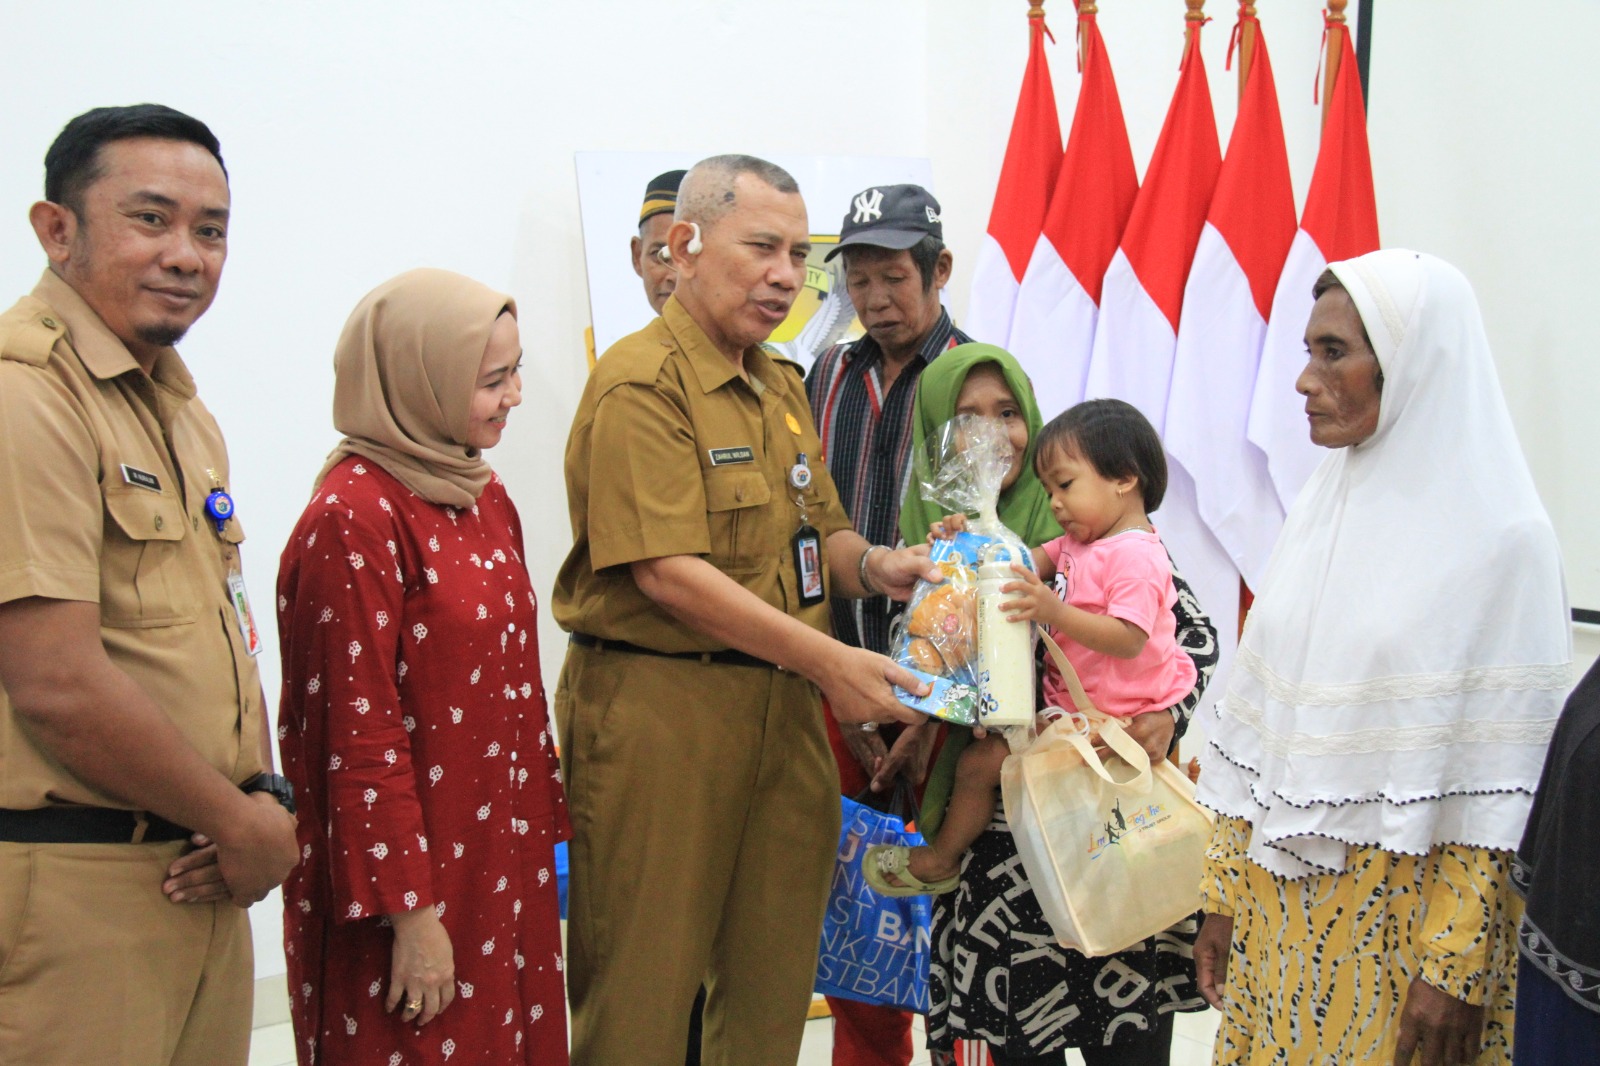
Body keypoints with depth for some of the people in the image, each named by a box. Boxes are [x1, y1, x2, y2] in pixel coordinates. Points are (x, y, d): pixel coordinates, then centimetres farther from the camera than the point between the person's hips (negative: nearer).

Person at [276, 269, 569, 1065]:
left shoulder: (485, 498, 10)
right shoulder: (354, 518, -17)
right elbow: (361, 734, -18)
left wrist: (546, 821, 12)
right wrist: (409, 910, -18)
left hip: (501, 862, 8)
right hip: (411, 864, -8)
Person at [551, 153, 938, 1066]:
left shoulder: (782, 387, 16)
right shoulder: (641, 383, -12)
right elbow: (667, 574, -19)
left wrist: (871, 564, -2)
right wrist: (828, 660, -20)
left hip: (782, 704, 8)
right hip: (659, 704, -8)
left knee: (776, 972, 14)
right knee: (645, 981, 1)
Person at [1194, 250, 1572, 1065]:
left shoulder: (1500, 537, -12)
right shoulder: (1320, 508, 7)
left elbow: (1501, 785, -14)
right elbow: (1257, 727, 8)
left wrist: (1457, 966, -15)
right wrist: (1223, 893, 8)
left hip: (1403, 922, -6)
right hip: (1281, 909, 6)